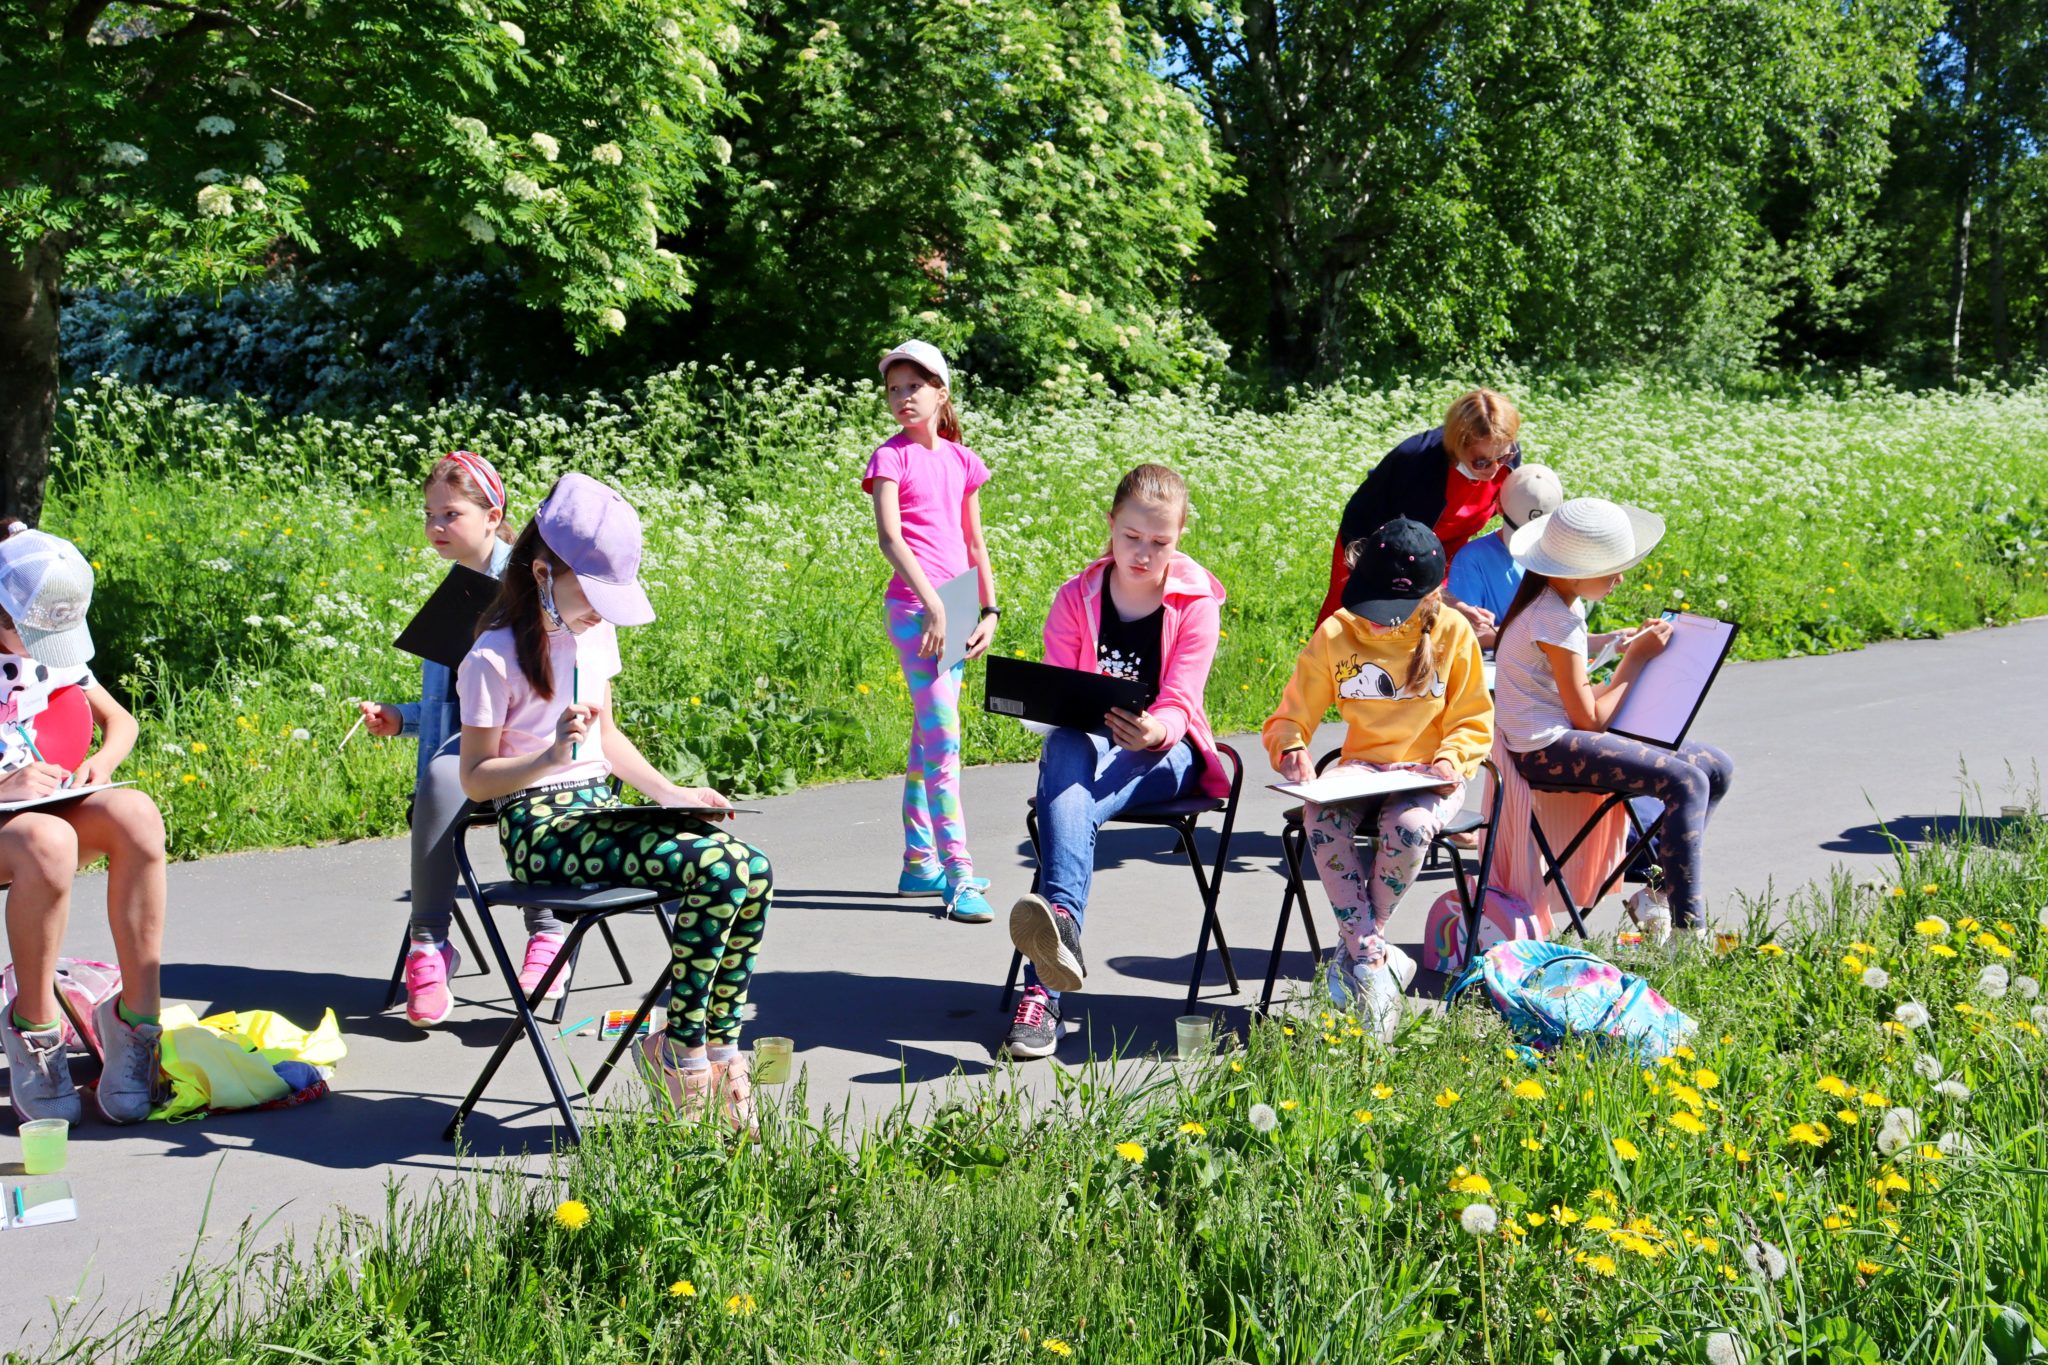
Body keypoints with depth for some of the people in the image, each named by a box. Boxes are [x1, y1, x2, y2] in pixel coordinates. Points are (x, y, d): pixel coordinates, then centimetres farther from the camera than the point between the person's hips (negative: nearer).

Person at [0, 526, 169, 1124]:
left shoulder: (53, 646, 10)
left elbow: (119, 720, 21)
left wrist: (103, 761, -2)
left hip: (49, 810, 5)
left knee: (135, 814, -28)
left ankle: (138, 1014, -24)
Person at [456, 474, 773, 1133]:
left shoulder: (595, 634, 12)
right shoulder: (495, 659, -10)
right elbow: (475, 779, -9)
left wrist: (667, 793, 9)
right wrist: (551, 756, -25)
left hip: (598, 808, 8)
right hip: (540, 827, -7)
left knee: (754, 871, -17)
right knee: (715, 869, -28)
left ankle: (720, 1047, -9)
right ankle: (681, 1048, -13)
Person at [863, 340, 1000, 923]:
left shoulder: (960, 459, 14)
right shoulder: (892, 457, -2)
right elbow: (889, 534, -14)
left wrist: (989, 610, 10)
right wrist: (931, 602, -23)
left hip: (954, 609, 6)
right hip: (914, 606, -6)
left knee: (929, 734, 13)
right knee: (941, 734, -14)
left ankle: (919, 863, 21)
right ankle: (958, 875, -17)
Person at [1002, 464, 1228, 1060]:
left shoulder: (1196, 600, 0)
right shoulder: (1075, 597, 6)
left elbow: (1180, 703, -10)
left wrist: (1155, 732, -34)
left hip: (1163, 754, -2)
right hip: (1089, 743, 2)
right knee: (1066, 750, -39)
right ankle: (1059, 943, -58)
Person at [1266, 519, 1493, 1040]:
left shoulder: (1452, 633, -4)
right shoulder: (1335, 635, 0)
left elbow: (1474, 721, 4)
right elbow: (1289, 717, 2)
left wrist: (1452, 761, -17)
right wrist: (1291, 749, -21)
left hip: (1428, 777, -2)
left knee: (1408, 827, -37)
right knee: (1321, 818, -33)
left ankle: (1356, 949, -14)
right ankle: (1376, 962, -28)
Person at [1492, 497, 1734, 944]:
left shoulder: (1556, 603, 12)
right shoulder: (1555, 621, -18)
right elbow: (1590, 718, -16)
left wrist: (1632, 648, 4)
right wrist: (1637, 657, -7)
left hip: (1563, 735, 10)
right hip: (1547, 750, -10)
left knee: (1716, 768, 2)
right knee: (1685, 781, -25)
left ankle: (1664, 890, 2)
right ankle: (1687, 925, -20)